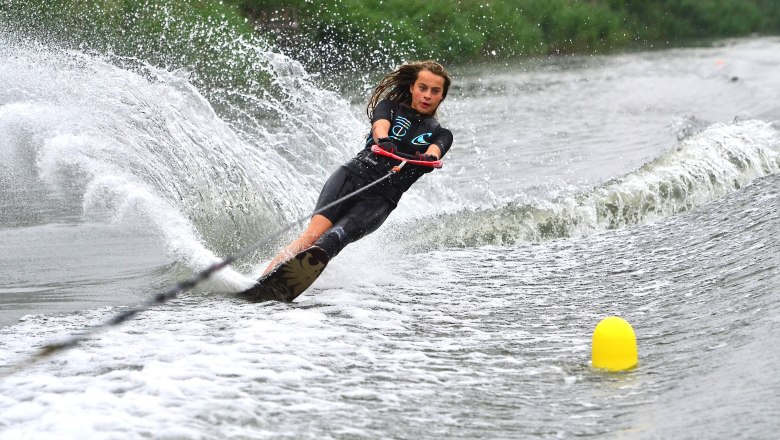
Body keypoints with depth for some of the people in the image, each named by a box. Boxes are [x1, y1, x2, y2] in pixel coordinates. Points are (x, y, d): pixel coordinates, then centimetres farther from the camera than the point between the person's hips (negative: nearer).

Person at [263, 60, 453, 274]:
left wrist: (429, 159, -33)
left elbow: (434, 153, -8)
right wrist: (383, 141, -32)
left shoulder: (440, 134, 16)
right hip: (354, 175, 0)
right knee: (314, 234, -24)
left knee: (332, 240, -26)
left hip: (381, 198, 0)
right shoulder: (390, 107, 16)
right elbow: (380, 126, -8)